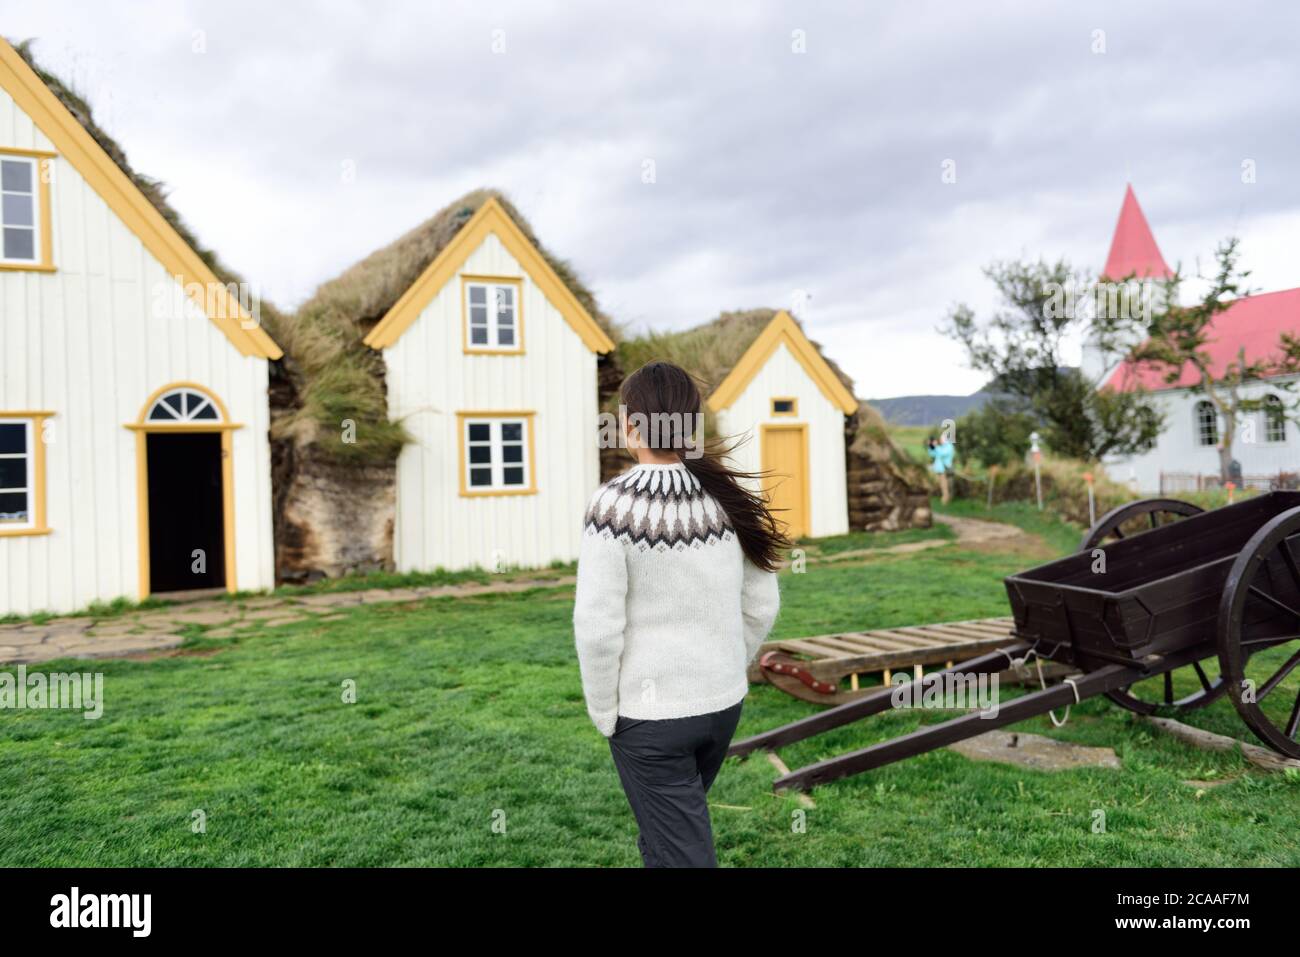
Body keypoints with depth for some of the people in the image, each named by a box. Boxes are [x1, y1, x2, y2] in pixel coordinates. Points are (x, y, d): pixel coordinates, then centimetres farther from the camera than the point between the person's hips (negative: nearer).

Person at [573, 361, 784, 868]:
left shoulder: (615, 503, -19)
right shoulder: (729, 494, -4)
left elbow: (598, 625, -19)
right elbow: (761, 605, 3)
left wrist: (604, 712, -6)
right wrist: (726, 672, 15)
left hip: (649, 711, -5)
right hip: (725, 701, 6)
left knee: (681, 851, 9)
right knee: (673, 826, 28)